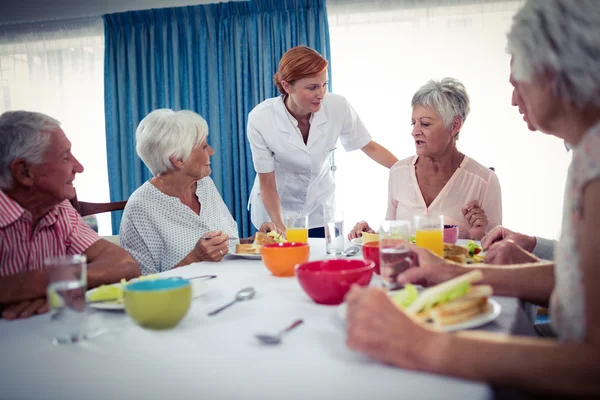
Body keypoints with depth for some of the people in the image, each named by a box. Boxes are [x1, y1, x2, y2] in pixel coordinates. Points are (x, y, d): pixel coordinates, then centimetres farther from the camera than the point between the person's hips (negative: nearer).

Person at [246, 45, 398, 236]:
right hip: (275, 208, -2)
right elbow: (267, 184, -17)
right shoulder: (260, 119, -25)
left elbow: (369, 147, -5)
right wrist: (281, 228, -27)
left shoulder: (338, 107, -21)